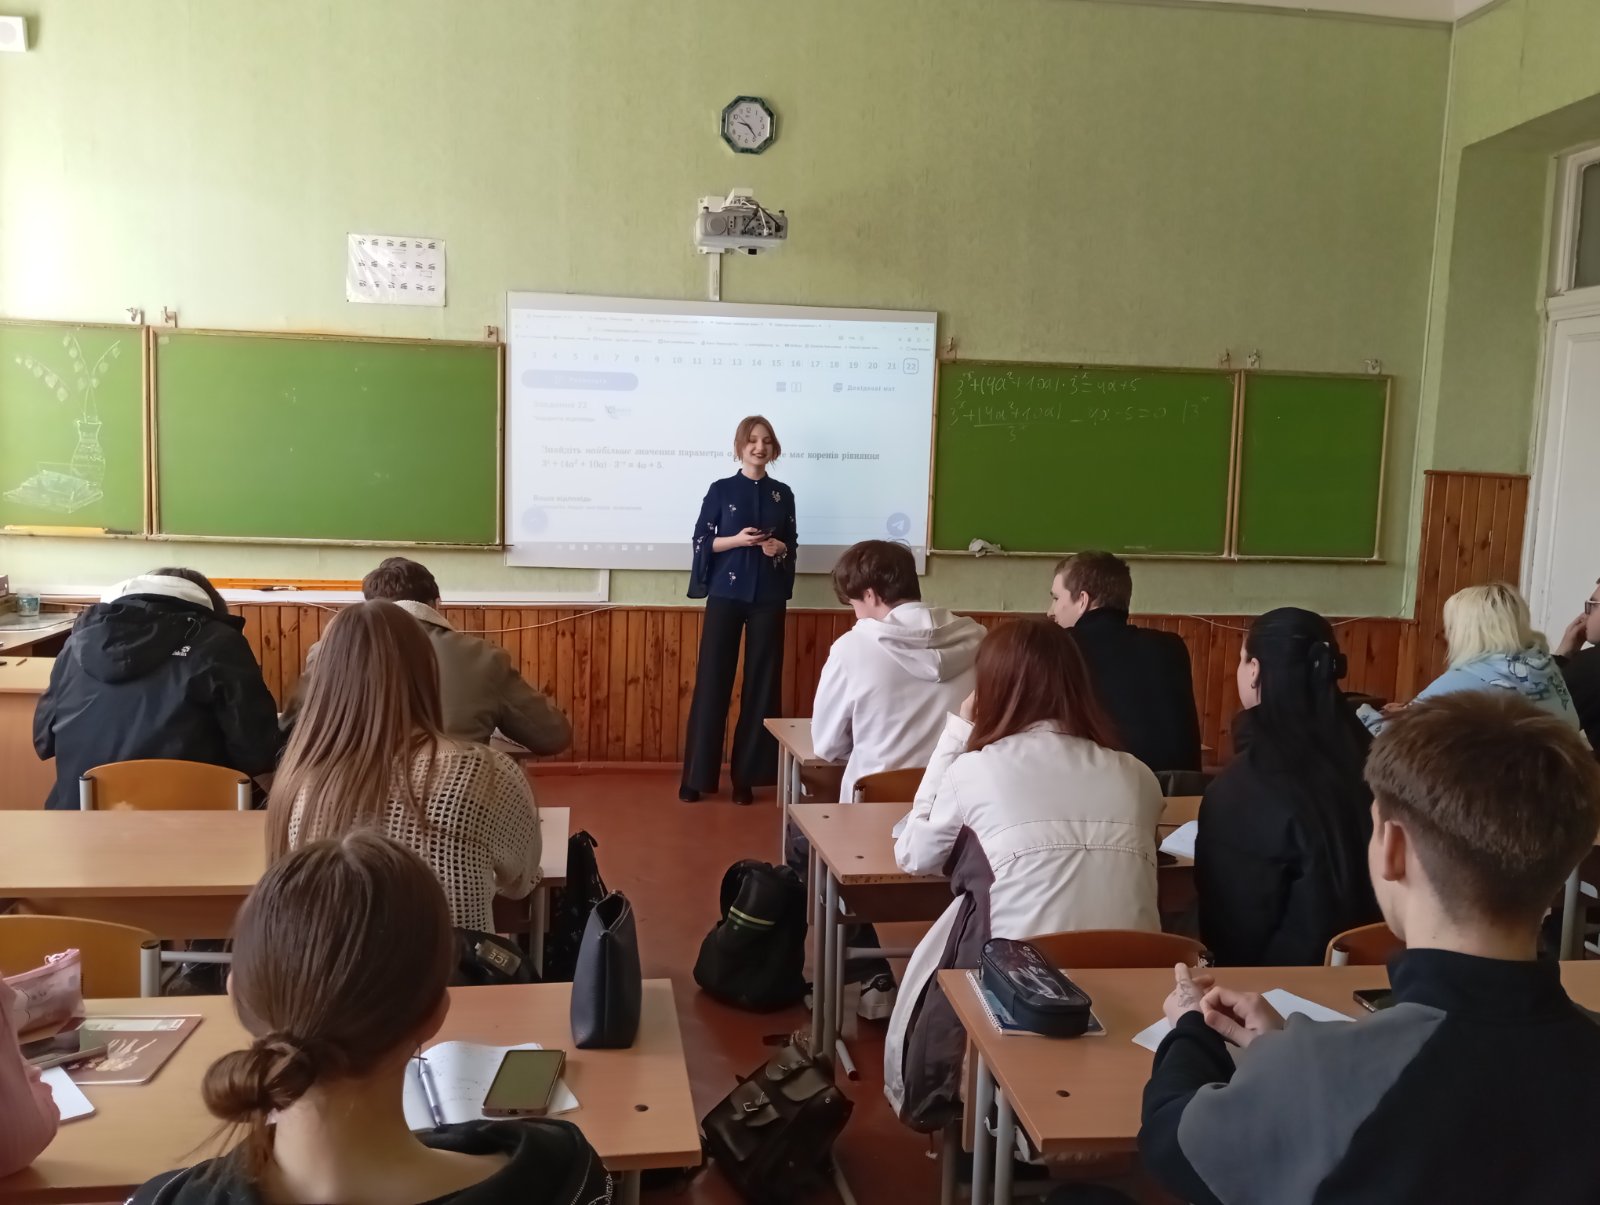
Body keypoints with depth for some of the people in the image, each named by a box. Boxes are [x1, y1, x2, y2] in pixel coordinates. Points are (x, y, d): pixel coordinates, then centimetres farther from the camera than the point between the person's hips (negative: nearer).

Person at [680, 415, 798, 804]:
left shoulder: (783, 494, 9)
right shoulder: (721, 489, 2)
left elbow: (792, 544, 14)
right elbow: (701, 540, 1)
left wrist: (780, 549, -8)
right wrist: (736, 540, -15)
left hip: (769, 598, 2)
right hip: (725, 595, -2)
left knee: (762, 682, 2)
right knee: (712, 681, -2)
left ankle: (746, 775, 10)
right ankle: (697, 776, 5)